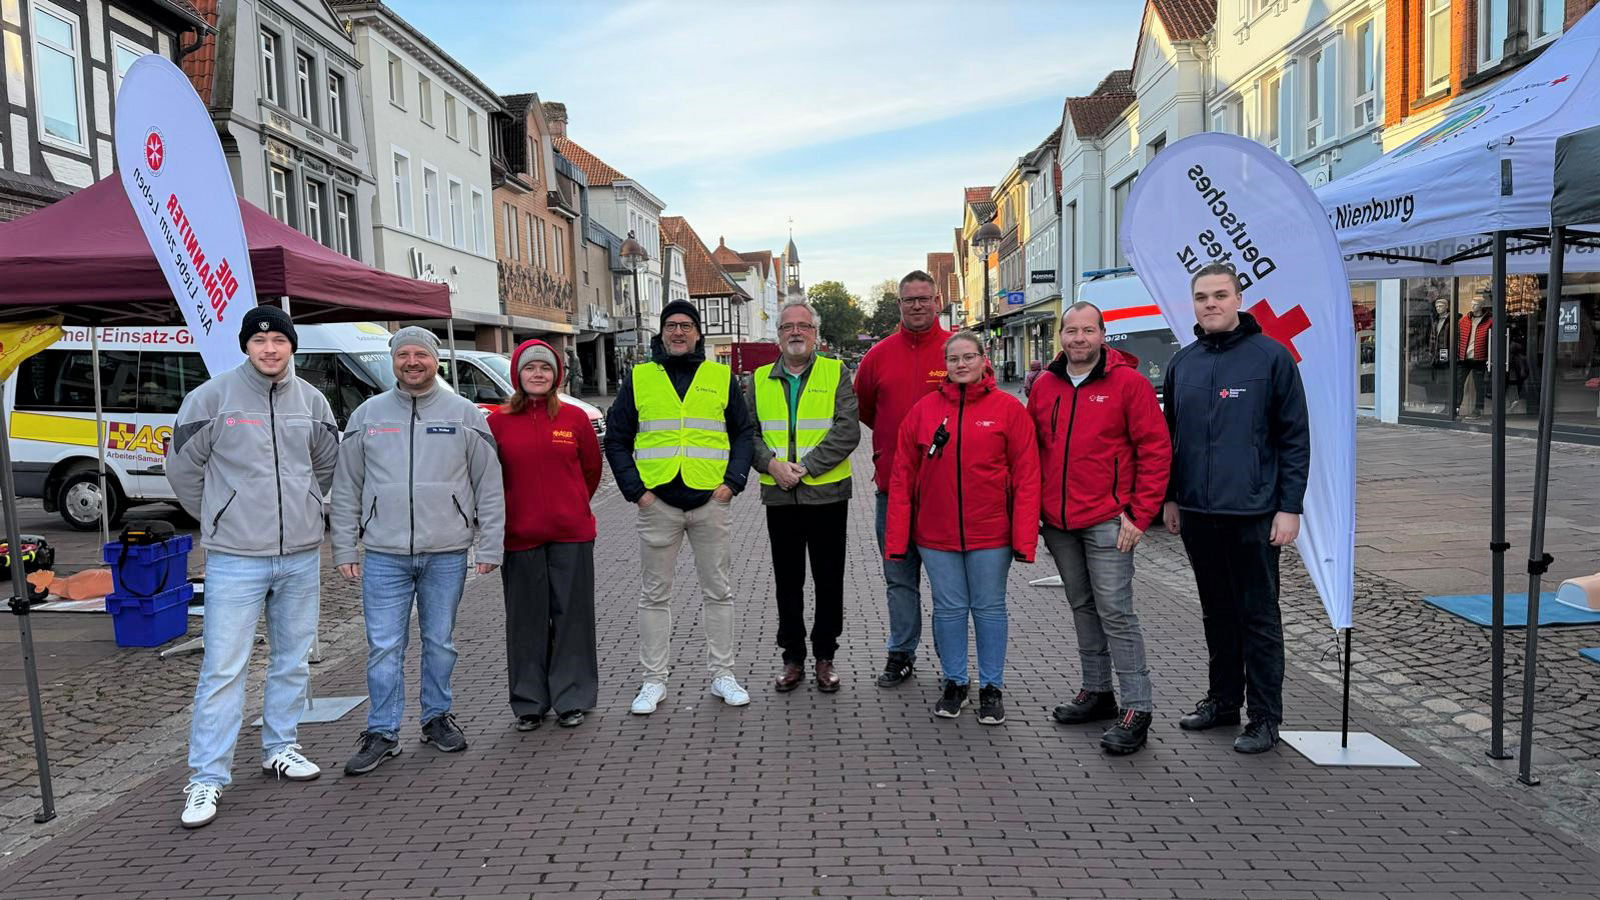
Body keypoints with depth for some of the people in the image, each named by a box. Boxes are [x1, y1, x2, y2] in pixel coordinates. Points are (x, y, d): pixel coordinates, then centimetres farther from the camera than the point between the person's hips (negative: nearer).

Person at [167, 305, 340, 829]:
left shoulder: (312, 400, 5)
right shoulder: (212, 397, -6)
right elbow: (183, 469, 2)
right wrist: (219, 520, 8)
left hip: (301, 555, 4)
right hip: (235, 557, -4)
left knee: (293, 660, 14)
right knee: (223, 667, -3)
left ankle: (280, 748, 30)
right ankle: (207, 778, 5)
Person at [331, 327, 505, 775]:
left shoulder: (465, 414, 3)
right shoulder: (367, 415, 7)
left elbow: (489, 486, 3)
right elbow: (346, 489, 9)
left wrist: (490, 547, -1)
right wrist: (344, 549, 5)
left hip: (447, 554, 0)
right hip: (384, 555, 1)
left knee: (439, 642, 11)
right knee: (384, 647, 1)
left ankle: (437, 717, 26)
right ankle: (382, 732, 12)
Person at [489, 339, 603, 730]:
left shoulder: (575, 418, 1)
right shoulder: (498, 421, 0)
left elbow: (592, 467, 12)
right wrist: (498, 522, 5)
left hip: (572, 535, 0)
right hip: (519, 536, 0)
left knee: (571, 615, 6)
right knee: (527, 620, 8)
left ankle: (572, 699, 19)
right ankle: (529, 702, 21)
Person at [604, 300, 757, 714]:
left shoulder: (722, 377, 8)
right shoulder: (638, 379, 6)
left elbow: (744, 432, 10)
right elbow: (616, 441, 7)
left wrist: (732, 481, -4)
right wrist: (635, 489, -4)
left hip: (711, 501, 0)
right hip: (657, 502, 0)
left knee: (718, 590, 8)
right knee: (654, 594, 6)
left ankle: (722, 674, 20)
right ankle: (653, 680, 16)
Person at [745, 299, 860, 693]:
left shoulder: (835, 373, 1)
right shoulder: (760, 379, 10)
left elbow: (848, 431, -9)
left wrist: (805, 467, -16)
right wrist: (772, 463, -14)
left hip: (827, 494, -2)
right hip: (779, 497, 2)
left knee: (829, 580, 6)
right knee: (787, 581, 10)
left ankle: (825, 656, 20)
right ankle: (793, 658, 22)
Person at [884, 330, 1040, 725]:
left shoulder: (1008, 408, -2)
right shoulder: (924, 410, 3)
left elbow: (1026, 477, -4)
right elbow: (903, 476, 3)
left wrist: (1024, 537, -10)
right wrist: (898, 536, -1)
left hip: (990, 532, -1)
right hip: (936, 534, 2)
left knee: (989, 608, 9)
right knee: (949, 609, 10)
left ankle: (992, 687, 24)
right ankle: (954, 683, 27)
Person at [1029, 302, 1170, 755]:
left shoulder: (1127, 382, -6)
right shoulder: (1044, 385, 9)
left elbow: (1155, 449, -7)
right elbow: (1032, 449, 16)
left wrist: (1139, 514, -11)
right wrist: (1033, 508, 9)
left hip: (1107, 521, -5)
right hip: (1058, 522, 6)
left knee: (1115, 611, -6)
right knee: (1082, 607, 15)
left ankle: (1137, 708, 2)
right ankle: (1096, 691, 28)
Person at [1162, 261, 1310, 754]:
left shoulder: (1271, 356, -6)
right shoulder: (1182, 362, 9)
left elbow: (1295, 437, -7)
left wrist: (1290, 507, -11)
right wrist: (1170, 497, 13)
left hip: (1253, 515, -5)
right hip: (1197, 512, 5)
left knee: (1259, 617, 3)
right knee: (1216, 612, 17)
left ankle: (1265, 718, 13)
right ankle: (1223, 699, 30)